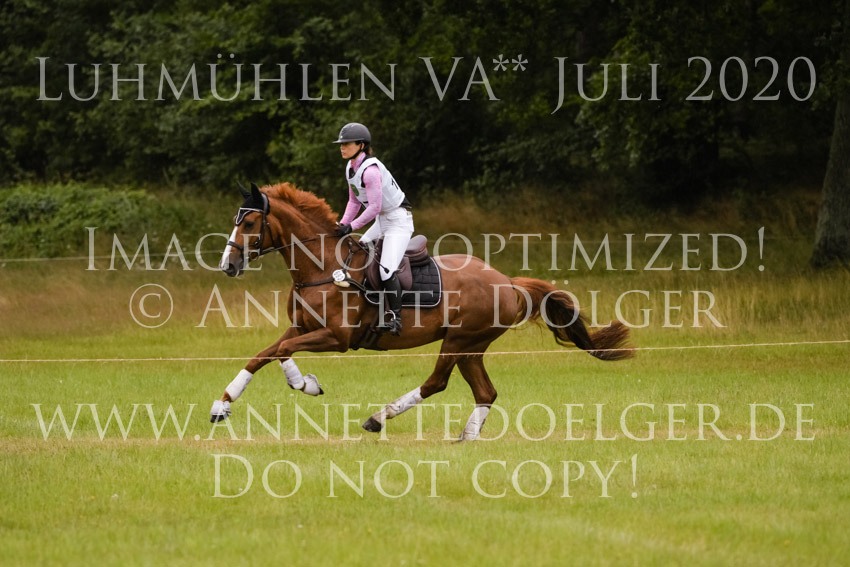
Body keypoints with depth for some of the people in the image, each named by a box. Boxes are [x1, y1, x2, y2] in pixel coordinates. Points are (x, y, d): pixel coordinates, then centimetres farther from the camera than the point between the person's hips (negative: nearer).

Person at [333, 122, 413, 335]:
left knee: (387, 269, -22)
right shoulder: (350, 168, 4)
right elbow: (354, 201, 12)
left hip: (398, 220, -10)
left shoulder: (370, 169, -24)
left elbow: (374, 207, -26)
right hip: (381, 221, 10)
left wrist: (352, 226, -22)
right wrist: (342, 225, 0)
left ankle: (395, 319, -17)